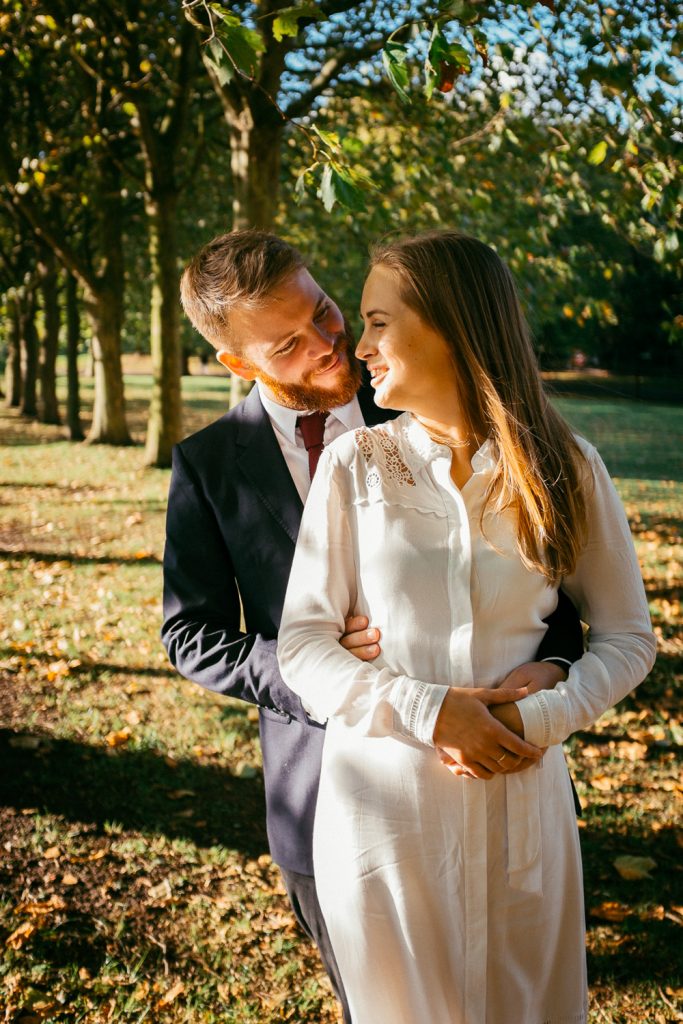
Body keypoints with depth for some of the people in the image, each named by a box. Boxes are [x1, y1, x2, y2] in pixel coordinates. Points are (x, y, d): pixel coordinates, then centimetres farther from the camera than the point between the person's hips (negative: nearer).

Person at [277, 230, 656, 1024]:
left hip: (518, 798, 1)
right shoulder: (354, 465, -4)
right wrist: (428, 710, -19)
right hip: (380, 798, 0)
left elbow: (628, 638, 2)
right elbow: (301, 646, -6)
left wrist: (536, 718, -14)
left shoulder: (565, 468, -3)